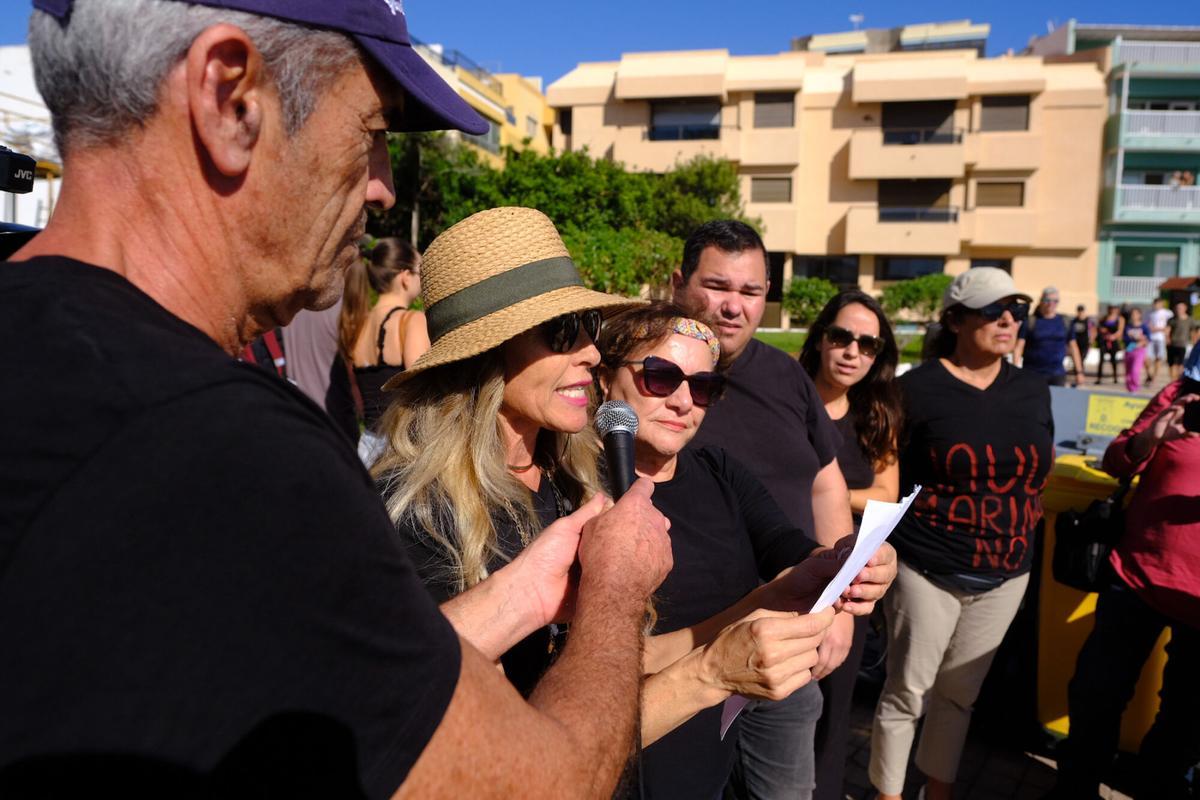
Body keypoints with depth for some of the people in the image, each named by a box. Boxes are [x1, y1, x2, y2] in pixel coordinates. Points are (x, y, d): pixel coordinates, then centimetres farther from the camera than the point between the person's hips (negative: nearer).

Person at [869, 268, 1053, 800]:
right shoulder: (918, 388, -10)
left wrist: (1021, 521, 9)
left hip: (1004, 574, 5)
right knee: (908, 692, 5)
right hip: (928, 570, -4)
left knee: (959, 693, 18)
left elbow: (1042, 467, 19)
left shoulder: (1033, 390, 6)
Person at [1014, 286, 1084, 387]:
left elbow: (1073, 347, 14)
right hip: (1033, 374, -3)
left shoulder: (1064, 322, 10)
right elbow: (1018, 347, -6)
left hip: (1057, 375, 3)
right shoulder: (1030, 321, 0)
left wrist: (1078, 372, 9)